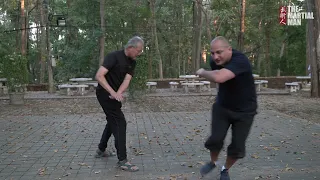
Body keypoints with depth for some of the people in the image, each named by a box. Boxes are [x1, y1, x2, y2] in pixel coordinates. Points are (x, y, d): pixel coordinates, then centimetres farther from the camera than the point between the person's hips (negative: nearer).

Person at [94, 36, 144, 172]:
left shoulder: (132, 62, 2)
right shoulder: (114, 56, -21)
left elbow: (127, 80, -10)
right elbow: (99, 76, -28)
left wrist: (118, 93, -29)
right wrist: (113, 93, -36)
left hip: (114, 95, 9)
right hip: (105, 93, -9)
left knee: (113, 121, 22)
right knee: (120, 123, -13)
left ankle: (101, 150, 39)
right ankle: (122, 160, -10)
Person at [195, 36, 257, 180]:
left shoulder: (240, 60, -34)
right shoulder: (215, 61, -12)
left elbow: (218, 77, -50)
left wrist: (202, 72, -31)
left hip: (244, 111, -4)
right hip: (222, 106, 4)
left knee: (237, 146, 1)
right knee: (215, 139, -5)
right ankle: (212, 162, 26)